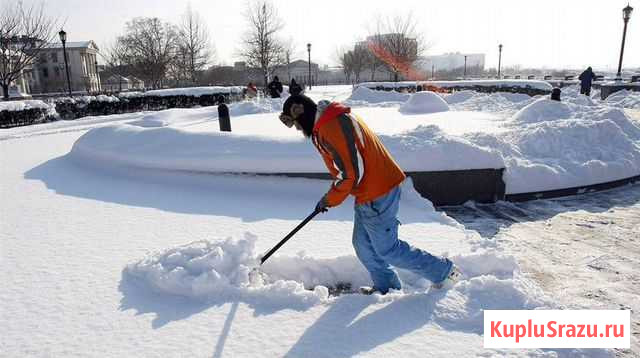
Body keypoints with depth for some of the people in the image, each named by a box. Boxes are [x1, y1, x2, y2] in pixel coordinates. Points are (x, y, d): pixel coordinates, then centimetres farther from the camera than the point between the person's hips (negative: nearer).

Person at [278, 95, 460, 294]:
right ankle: (386, 287, 33)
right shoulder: (325, 124, 13)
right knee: (362, 244, 18)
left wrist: (330, 199, -9)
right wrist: (331, 196, 17)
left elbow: (351, 172, -23)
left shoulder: (332, 126, -21)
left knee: (387, 249, 2)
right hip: (368, 193, 10)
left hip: (377, 194, -10)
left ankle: (443, 271, 17)